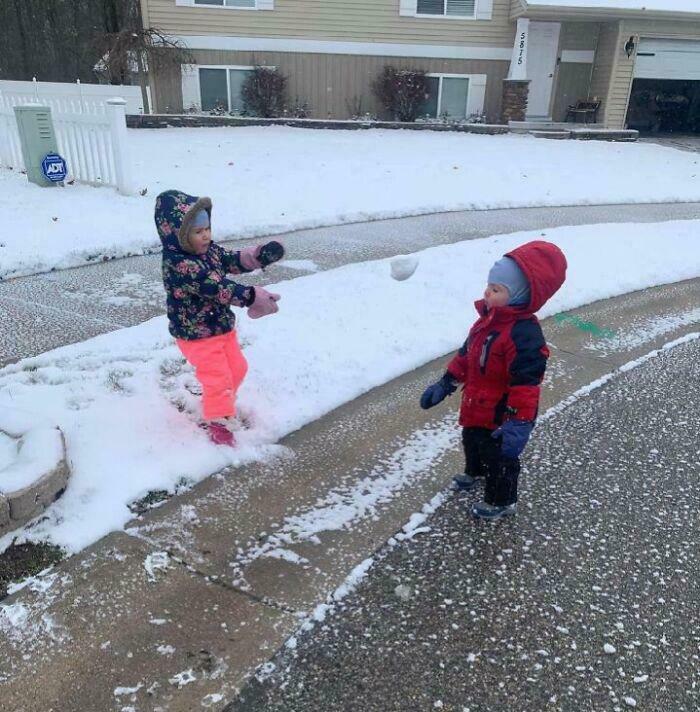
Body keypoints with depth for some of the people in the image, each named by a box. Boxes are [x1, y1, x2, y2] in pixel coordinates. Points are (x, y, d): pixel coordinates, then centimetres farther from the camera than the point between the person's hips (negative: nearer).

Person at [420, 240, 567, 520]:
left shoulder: (523, 335, -32)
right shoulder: (489, 318, -3)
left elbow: (526, 383, -32)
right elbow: (466, 355, 8)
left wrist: (519, 423, -35)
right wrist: (446, 383, 11)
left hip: (500, 417, -9)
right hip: (476, 408, 9)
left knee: (499, 458, 14)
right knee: (471, 442, 32)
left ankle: (501, 501, 40)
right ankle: (474, 473, 62)